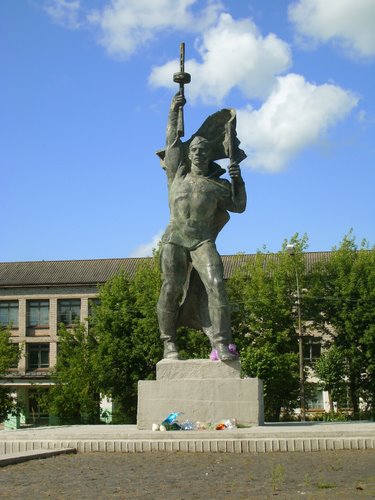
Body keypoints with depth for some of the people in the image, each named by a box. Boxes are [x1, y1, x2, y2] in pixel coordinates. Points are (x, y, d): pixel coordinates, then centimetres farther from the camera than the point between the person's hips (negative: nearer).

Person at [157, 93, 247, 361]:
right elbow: (173, 142, 22)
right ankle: (169, 343, -7)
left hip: (203, 241, 0)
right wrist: (174, 112, 23)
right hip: (175, 240, 0)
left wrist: (238, 180, 8)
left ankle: (221, 343, -24)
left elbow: (239, 205, 22)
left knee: (215, 284, -20)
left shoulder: (217, 184, 19)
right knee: (171, 288, -14)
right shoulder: (178, 175, 19)